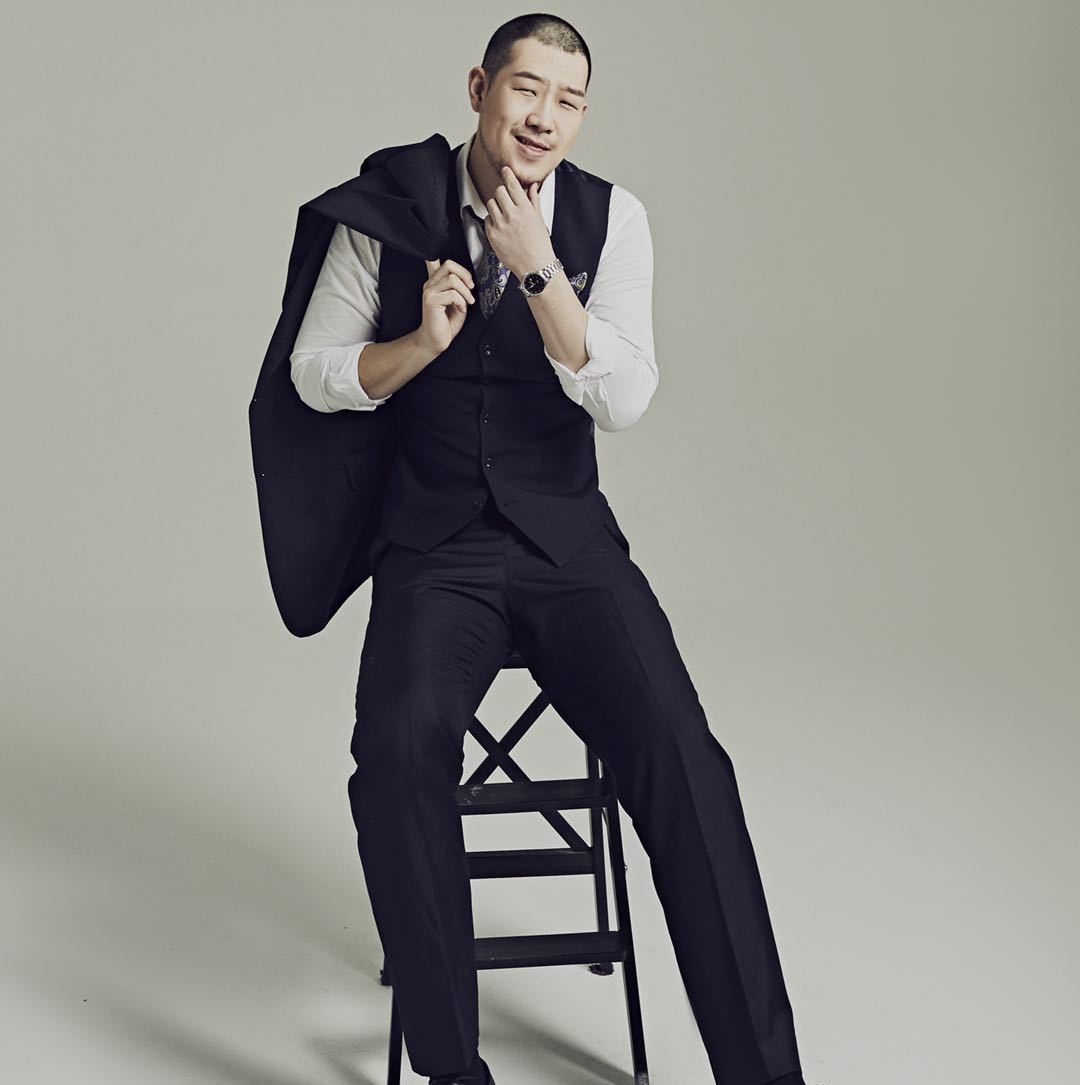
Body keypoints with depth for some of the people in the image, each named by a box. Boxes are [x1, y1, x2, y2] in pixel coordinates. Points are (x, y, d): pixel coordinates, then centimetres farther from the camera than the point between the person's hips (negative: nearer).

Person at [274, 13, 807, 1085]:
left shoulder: (612, 217, 1)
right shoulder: (392, 207, 2)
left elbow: (624, 399, -9)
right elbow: (314, 373, 6)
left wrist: (537, 266, -18)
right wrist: (423, 340, -11)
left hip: (568, 539, 1)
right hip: (434, 545, 0)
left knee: (683, 760, -23)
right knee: (399, 750, -30)